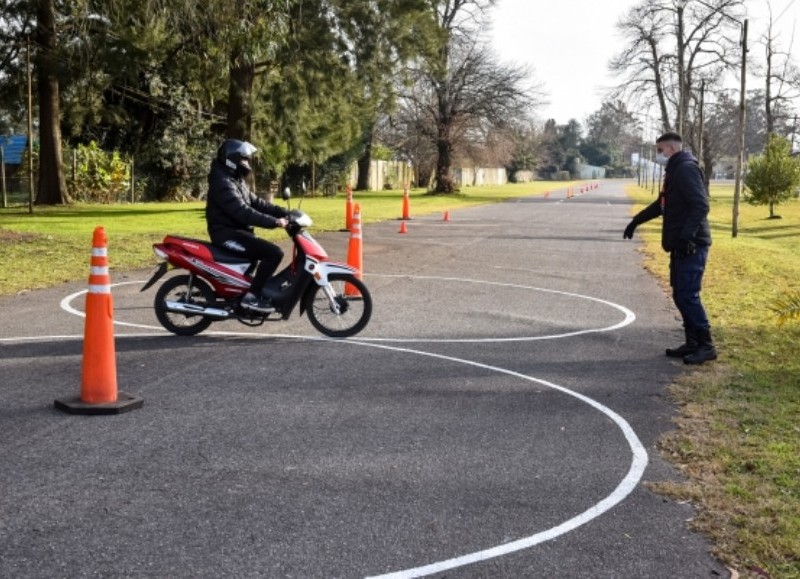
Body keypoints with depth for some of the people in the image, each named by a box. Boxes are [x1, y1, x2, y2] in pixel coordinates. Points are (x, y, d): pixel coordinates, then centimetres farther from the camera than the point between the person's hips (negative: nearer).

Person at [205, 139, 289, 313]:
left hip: (236, 231, 11)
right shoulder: (222, 183, -18)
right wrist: (274, 222, -31)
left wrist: (283, 212, 1)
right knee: (275, 253, -21)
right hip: (228, 234, -11)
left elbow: (256, 202, 14)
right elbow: (243, 212, -28)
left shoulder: (236, 180, 16)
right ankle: (251, 296, -18)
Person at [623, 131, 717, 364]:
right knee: (680, 295, 11)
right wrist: (636, 220, 37)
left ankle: (706, 346, -4)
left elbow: (701, 205, -24)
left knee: (688, 296, -10)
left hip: (691, 246, -10)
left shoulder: (686, 169, -13)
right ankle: (692, 343, 17)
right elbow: (662, 204, 33)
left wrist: (687, 235, -31)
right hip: (680, 245, 10)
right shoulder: (674, 170, 19)